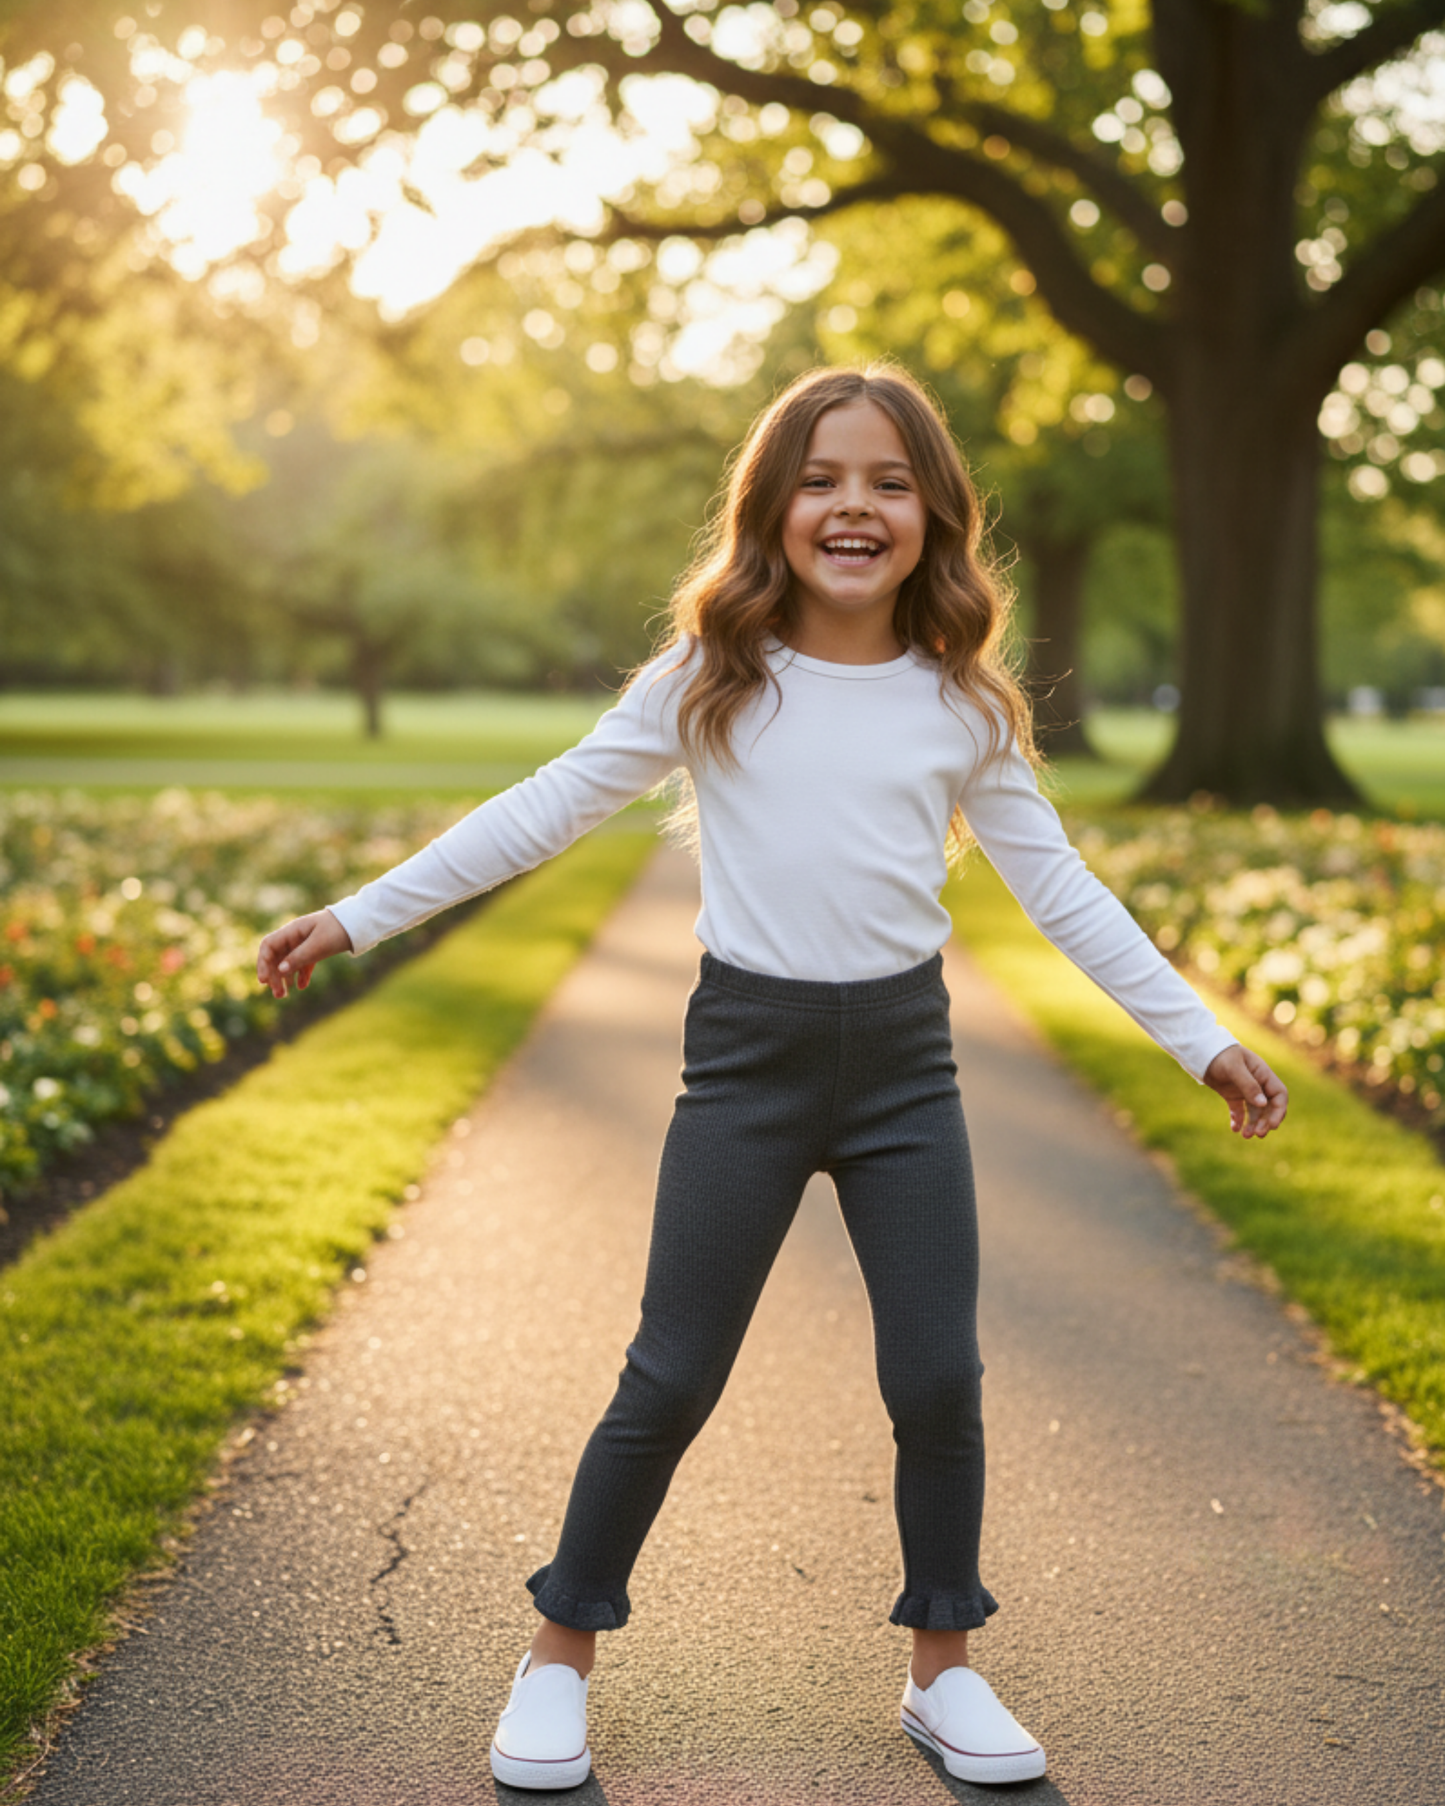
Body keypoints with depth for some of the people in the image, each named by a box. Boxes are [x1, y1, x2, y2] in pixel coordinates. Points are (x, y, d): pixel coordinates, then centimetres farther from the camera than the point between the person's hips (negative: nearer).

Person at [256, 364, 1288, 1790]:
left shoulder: (962, 705, 2)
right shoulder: (708, 681, -3)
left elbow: (1056, 885, 8)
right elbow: (542, 813, 1)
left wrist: (1201, 1039, 6)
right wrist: (356, 918, 1)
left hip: (905, 1060, 2)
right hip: (747, 1054, -2)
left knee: (938, 1383, 3)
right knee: (671, 1382, 2)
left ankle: (943, 1670, 24)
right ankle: (561, 1657, 20)